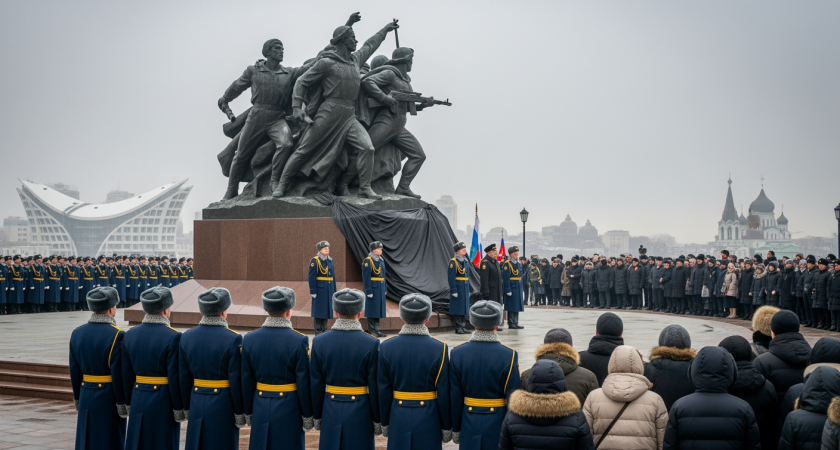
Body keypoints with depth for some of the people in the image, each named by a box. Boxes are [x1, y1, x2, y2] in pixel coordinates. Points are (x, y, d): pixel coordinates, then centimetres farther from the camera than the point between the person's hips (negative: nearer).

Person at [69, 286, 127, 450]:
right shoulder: (116, 335, -15)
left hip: (87, 398, 6)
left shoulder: (77, 333, 3)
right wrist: (122, 403, -9)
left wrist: (78, 399, 16)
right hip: (109, 398, -6)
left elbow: (74, 371, 7)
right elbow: (119, 374, -17)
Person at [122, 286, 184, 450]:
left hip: (138, 401, 5)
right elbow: (175, 377, -14)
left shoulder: (130, 335, 3)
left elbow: (126, 375, 7)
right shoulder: (172, 337, -14)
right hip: (164, 403, -5)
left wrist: (129, 404, 16)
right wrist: (180, 408, -6)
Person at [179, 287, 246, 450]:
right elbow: (236, 381, -13)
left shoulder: (186, 337, 1)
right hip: (223, 406, -4)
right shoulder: (233, 339, -14)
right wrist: (240, 413, -3)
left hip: (197, 405, 5)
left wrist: (187, 409, 16)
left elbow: (183, 378, 6)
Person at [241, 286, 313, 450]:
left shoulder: (250, 339, -3)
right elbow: (304, 383, -11)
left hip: (261, 409, 4)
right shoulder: (299, 341, -14)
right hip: (289, 410, -3)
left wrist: (248, 413, 13)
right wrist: (307, 415, -1)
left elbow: (247, 381, 2)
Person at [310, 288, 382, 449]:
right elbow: (375, 386, -9)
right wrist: (377, 419, 2)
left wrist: (317, 417, 10)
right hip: (360, 412, -2)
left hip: (331, 411, 2)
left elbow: (316, 384, 0)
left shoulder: (319, 341, -5)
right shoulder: (371, 344, -12)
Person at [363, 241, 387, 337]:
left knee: (378, 309, 11)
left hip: (380, 289, 8)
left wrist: (385, 289, 16)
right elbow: (366, 277, -16)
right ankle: (371, 331, 6)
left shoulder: (381, 260, 12)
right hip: (373, 288, -8)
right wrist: (368, 291, -19)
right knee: (372, 310, -1)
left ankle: (377, 330, 18)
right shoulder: (368, 261, -13)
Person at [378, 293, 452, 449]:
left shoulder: (386, 347, -5)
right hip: (429, 419, -2)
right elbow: (444, 394, -8)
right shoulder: (439, 348, -11)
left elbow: (383, 391, -1)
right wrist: (446, 427, 2)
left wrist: (385, 424, 10)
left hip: (398, 419, 2)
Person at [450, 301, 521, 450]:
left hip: (469, 423, 2)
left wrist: (455, 429, 9)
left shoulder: (457, 353, -5)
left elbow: (455, 397, -1)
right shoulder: (509, 355, -12)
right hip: (497, 423, -2)